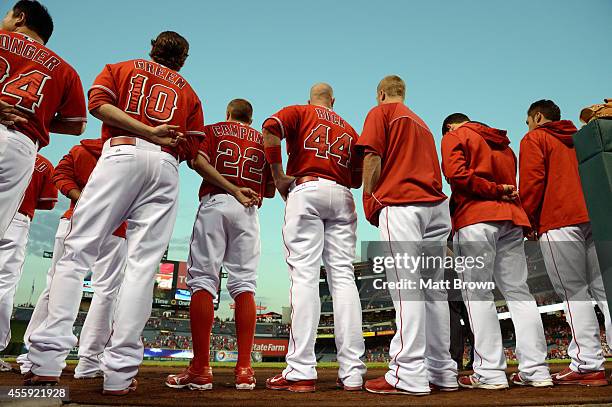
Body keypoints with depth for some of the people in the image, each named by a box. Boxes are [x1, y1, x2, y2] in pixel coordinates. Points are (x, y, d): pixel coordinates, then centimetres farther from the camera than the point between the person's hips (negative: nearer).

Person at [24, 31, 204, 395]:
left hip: (121, 154, -1)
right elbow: (192, 150, 15)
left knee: (78, 250, -2)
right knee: (143, 264, -6)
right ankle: (120, 374, -8)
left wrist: (148, 133, -3)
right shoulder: (188, 91, 28)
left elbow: (98, 102, 3)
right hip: (166, 166, 1)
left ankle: (47, 359, -13)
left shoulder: (120, 68, 25)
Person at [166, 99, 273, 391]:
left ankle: (201, 369, -8)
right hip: (248, 211, 2)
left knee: (202, 279, -4)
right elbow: (270, 190, 13)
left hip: (214, 203, -2)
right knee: (244, 284, -1)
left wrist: (231, 188, -9)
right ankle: (244, 370, -4)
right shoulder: (262, 139, 21)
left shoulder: (213, 129, 15)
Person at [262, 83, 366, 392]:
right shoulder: (349, 129, 26)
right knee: (343, 277, -2)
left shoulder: (299, 112, 14)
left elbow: (271, 127, -9)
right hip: (342, 196, 4)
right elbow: (358, 179, 17)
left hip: (306, 191, -4)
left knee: (304, 275, -11)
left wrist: (278, 175, -6)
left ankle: (301, 372, -14)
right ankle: (352, 372, -2)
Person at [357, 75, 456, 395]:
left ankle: (408, 374, -13)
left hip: (400, 204, -7)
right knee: (433, 289, 6)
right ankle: (442, 372, 11)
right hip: (435, 205, 7)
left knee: (405, 287, -12)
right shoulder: (422, 123, 30)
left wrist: (369, 200, 0)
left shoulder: (381, 112, 9)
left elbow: (372, 157, -6)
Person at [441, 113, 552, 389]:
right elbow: (510, 185, 20)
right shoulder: (503, 144, 29)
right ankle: (536, 370, 7)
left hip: (476, 218, -6)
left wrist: (494, 190, -5)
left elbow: (457, 173, -10)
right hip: (511, 217, 7)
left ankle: (489, 373, -5)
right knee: (518, 292, 6)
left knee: (477, 295, -5)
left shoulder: (455, 136, 8)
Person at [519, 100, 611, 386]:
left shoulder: (534, 139, 6)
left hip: (558, 221, -6)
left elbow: (532, 181, -7)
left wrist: (527, 220, -3)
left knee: (573, 292, -7)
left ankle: (587, 365, -7)